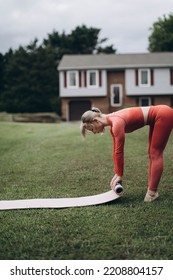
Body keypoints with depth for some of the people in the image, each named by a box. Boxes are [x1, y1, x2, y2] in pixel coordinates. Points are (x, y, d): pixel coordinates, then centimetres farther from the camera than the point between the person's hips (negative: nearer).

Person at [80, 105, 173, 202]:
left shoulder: (117, 123, -24)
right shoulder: (113, 124, 4)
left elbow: (119, 151, -18)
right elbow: (116, 150, 10)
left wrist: (119, 175, -8)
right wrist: (117, 174, 13)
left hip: (164, 115, -9)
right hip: (157, 116, 9)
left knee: (155, 155, -3)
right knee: (152, 154, 12)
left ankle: (152, 192, 4)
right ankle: (151, 189, 18)